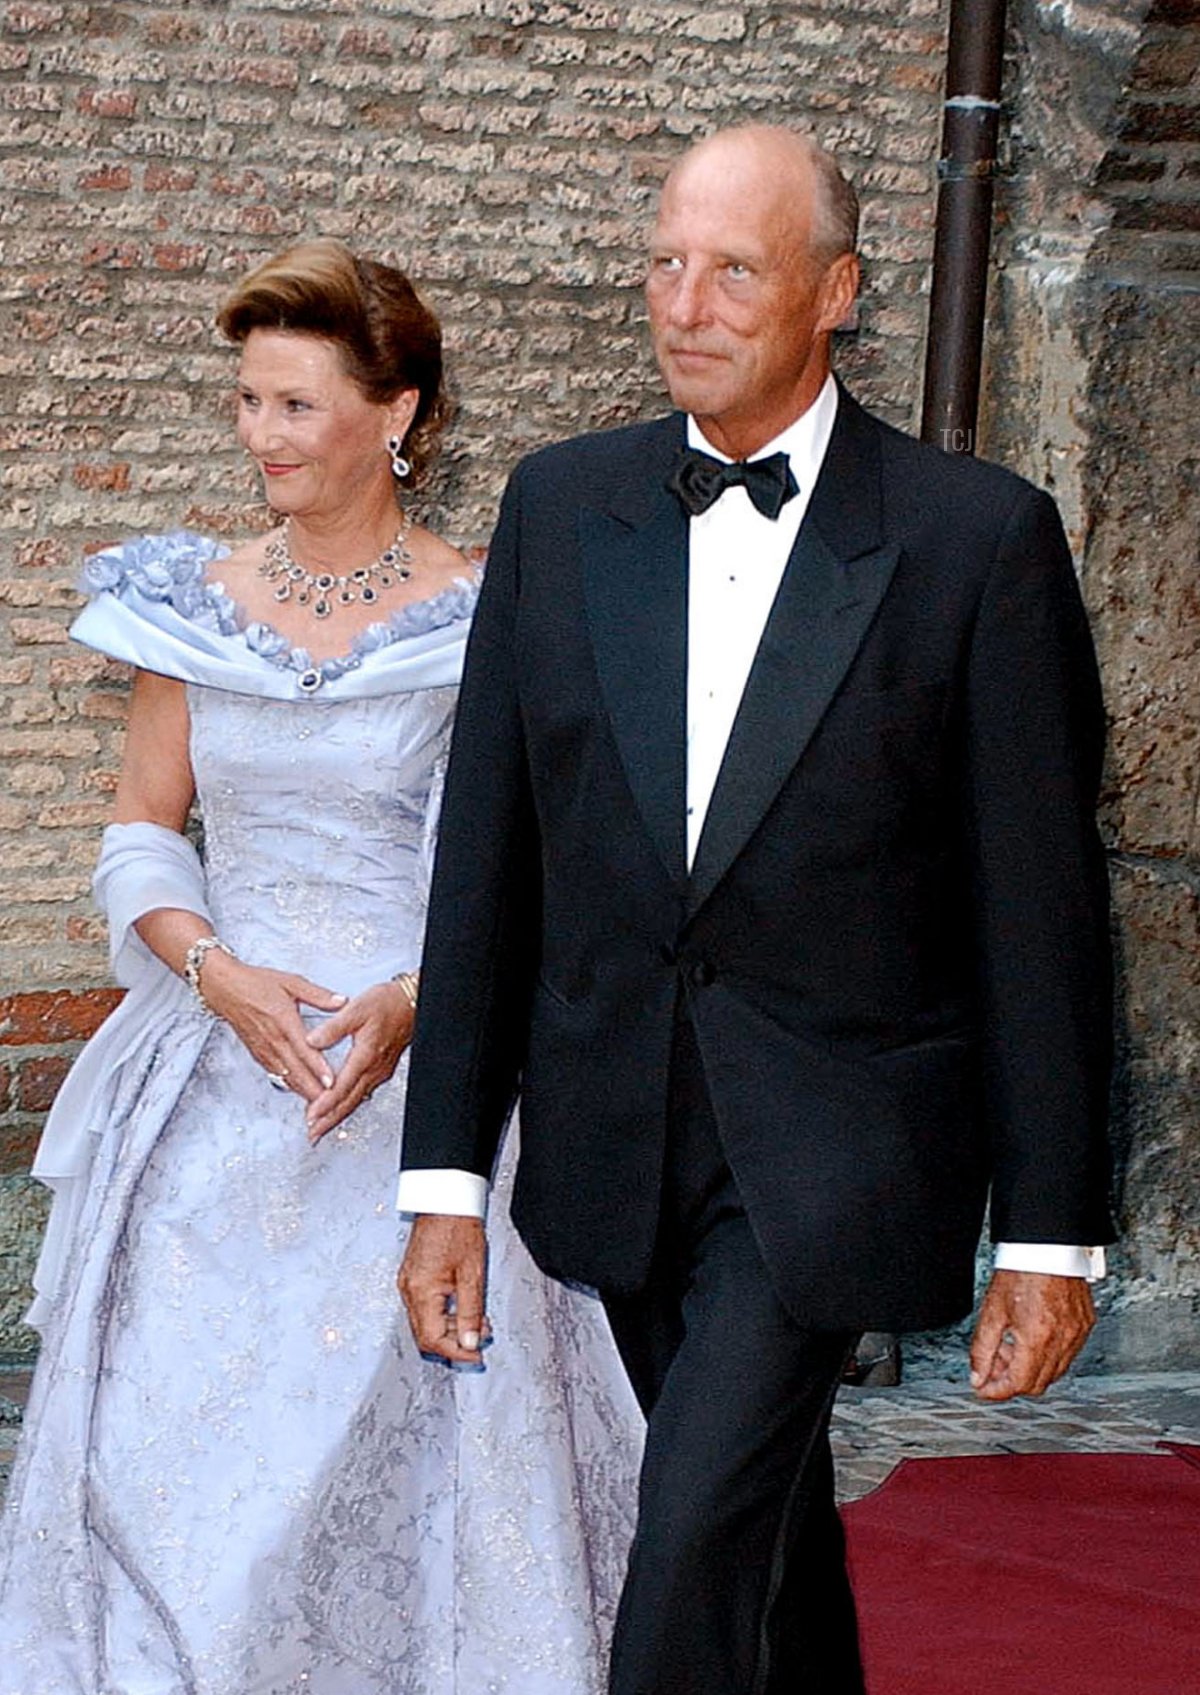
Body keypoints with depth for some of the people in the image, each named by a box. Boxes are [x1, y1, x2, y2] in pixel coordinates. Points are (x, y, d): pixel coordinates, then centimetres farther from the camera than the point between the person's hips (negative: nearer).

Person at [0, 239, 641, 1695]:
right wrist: (221, 974, -9)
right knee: (168, 1435, 0)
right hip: (214, 1081, 3)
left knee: (396, 1439, -5)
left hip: (419, 1073, -3)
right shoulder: (200, 607, 7)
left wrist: (411, 1003, -21)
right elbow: (140, 835, 9)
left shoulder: (480, 622, -4)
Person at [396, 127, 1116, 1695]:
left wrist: (1053, 1229, -7)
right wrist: (447, 1171, 2)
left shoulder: (976, 537, -8)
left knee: (694, 1558, -14)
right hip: (615, 1139, 5)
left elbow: (1041, 906, -6)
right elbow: (486, 858, 5)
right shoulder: (562, 507, 3)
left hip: (828, 1148, -4)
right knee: (769, 1515, 19)